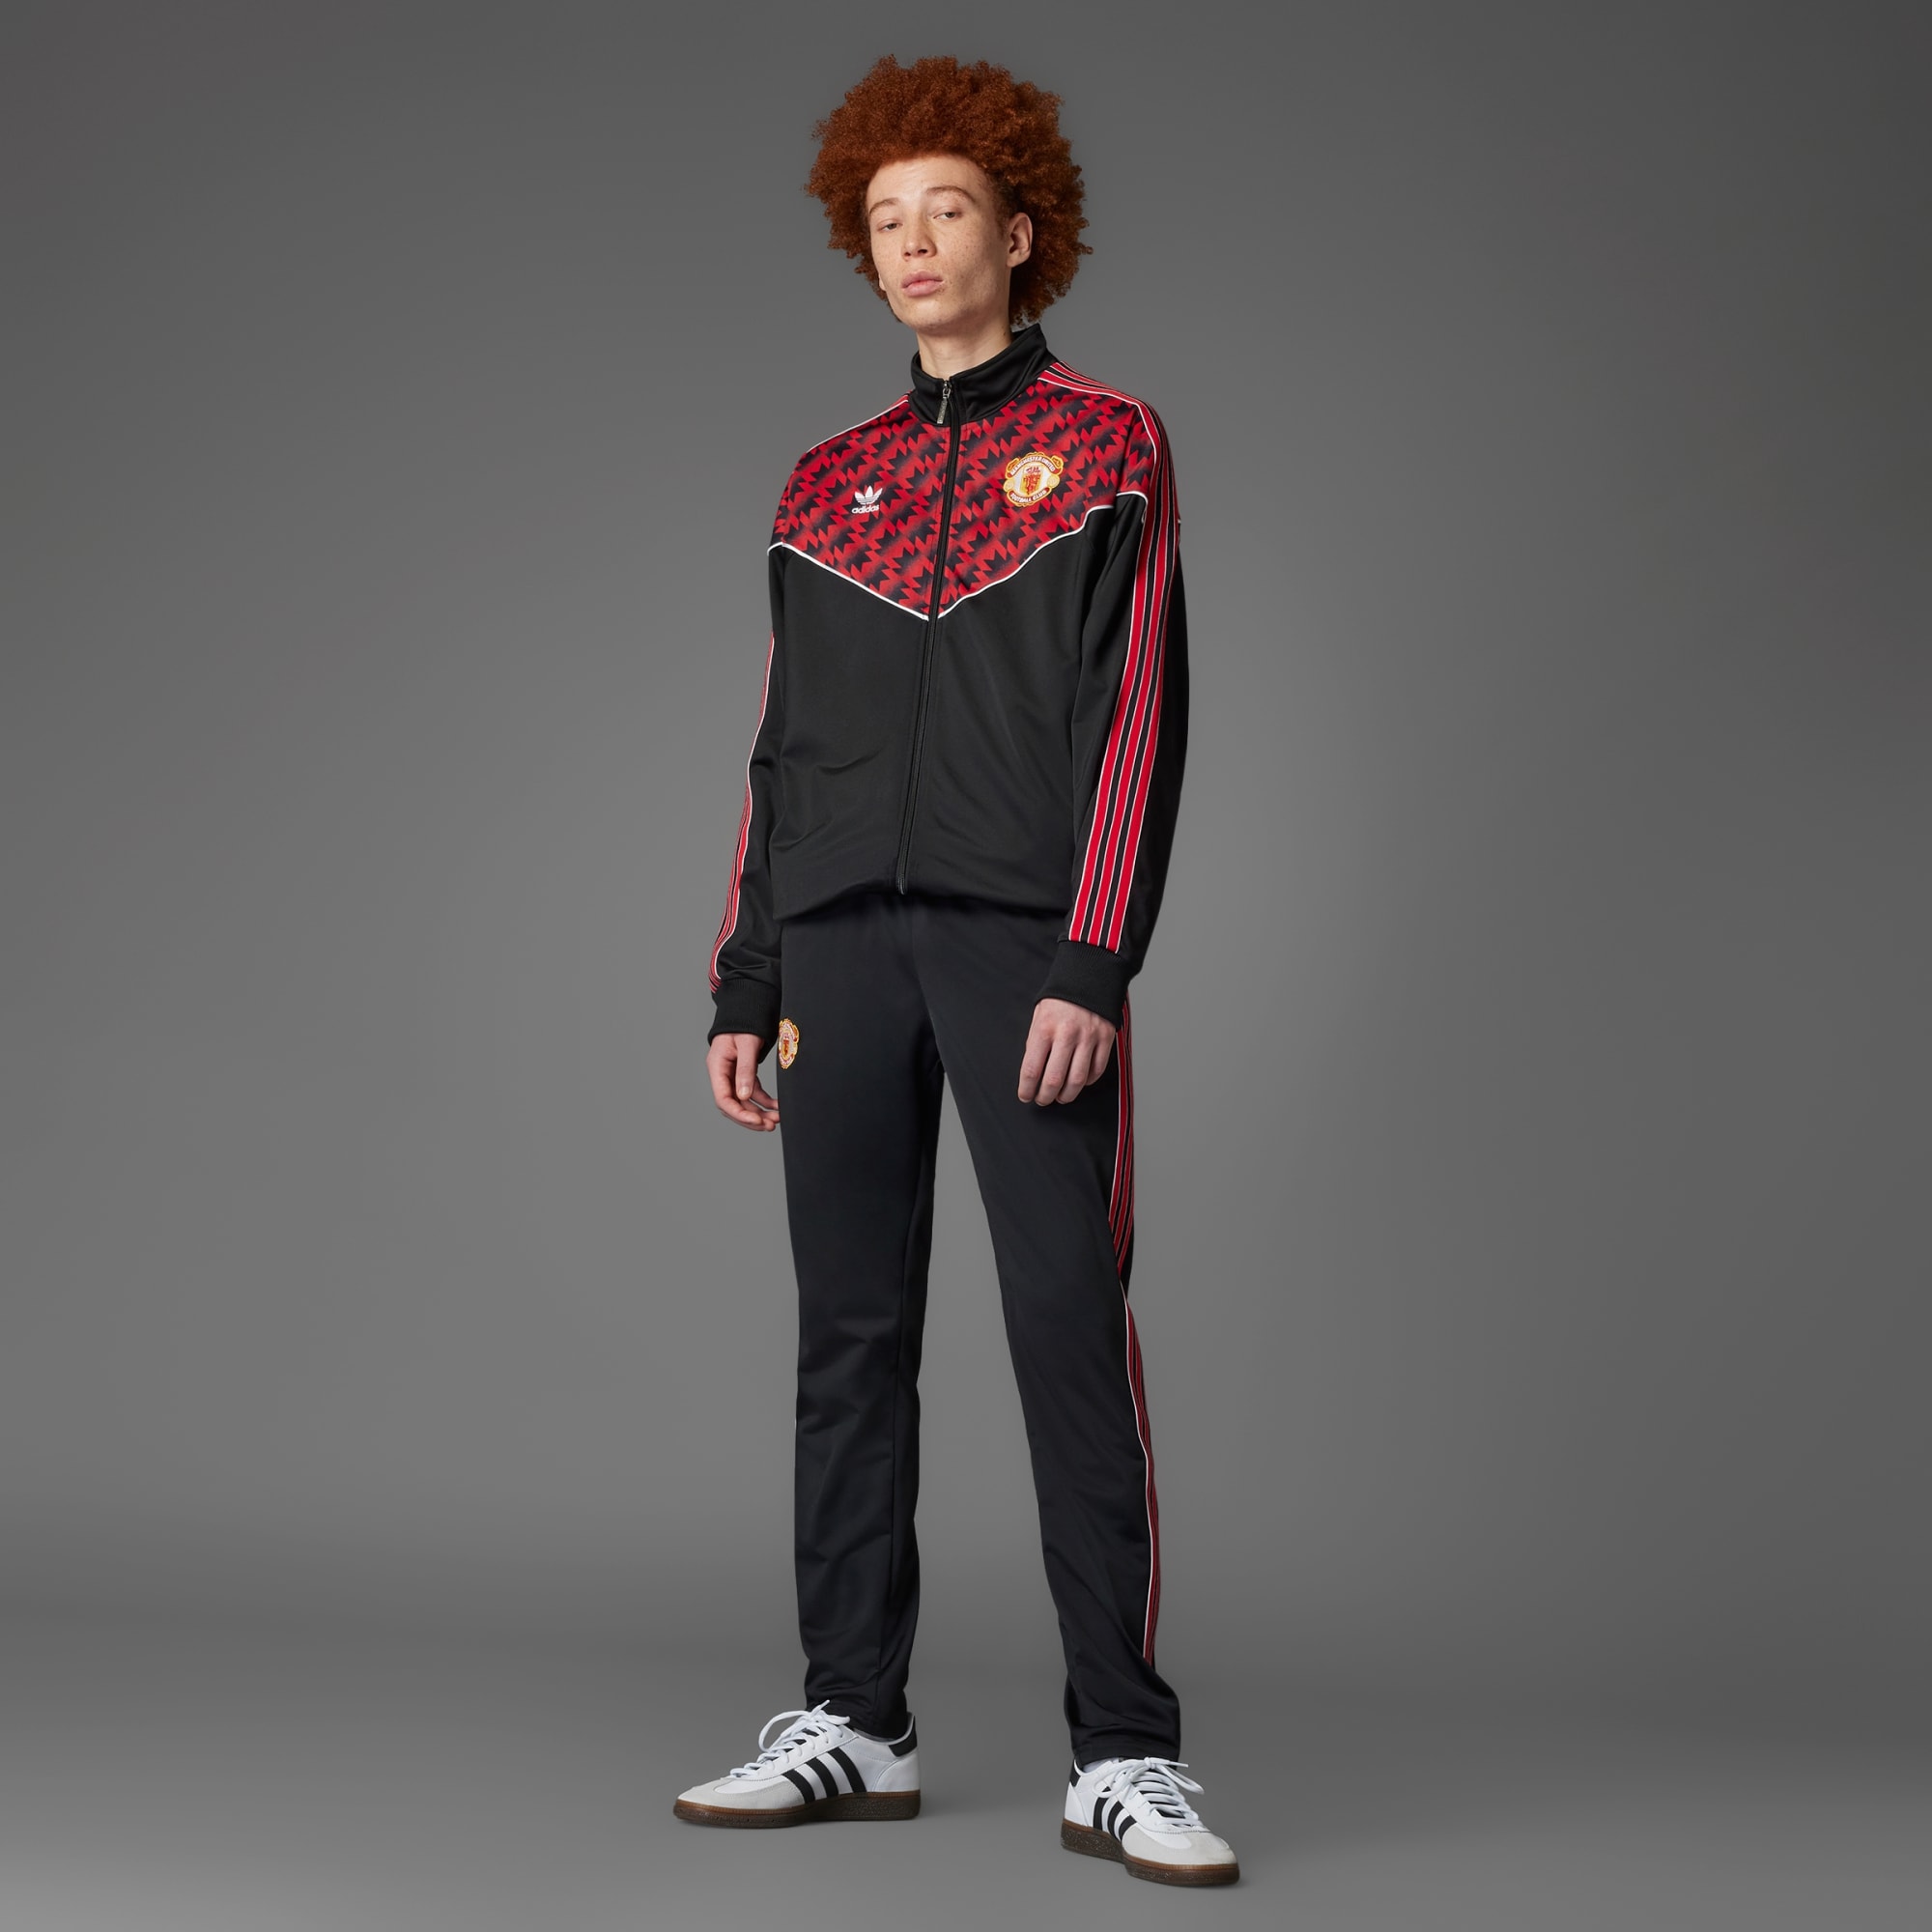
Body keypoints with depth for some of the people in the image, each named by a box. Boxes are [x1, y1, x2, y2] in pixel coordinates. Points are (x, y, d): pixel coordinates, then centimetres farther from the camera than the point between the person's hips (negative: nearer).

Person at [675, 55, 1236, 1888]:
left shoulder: (1107, 444, 5)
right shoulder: (826, 481, 17)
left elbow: (1136, 714, -3)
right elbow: (781, 747, 17)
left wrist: (1093, 963, -14)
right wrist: (745, 983, 10)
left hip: (1024, 940, -4)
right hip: (845, 941, 4)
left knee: (1071, 1323, -7)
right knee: (850, 1330, 6)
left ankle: (1121, 1752, -2)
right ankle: (852, 1721, 15)